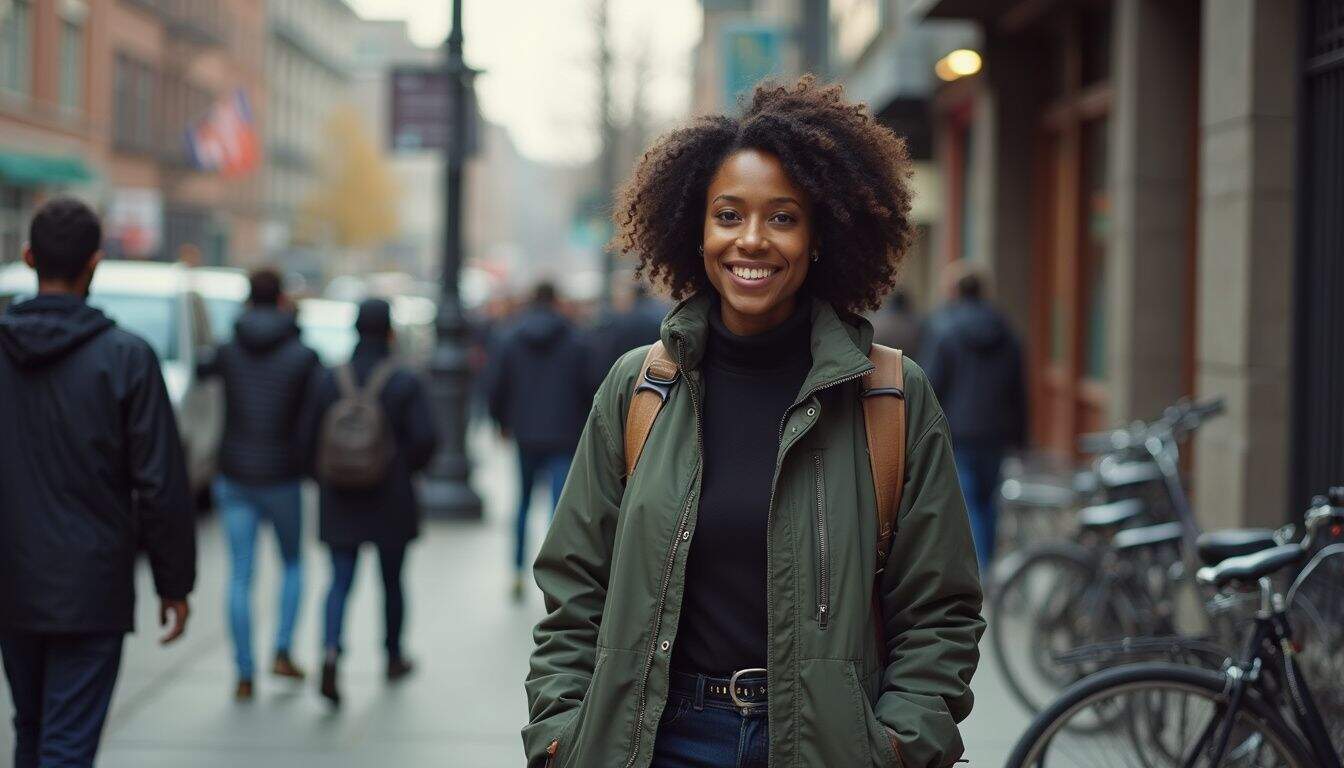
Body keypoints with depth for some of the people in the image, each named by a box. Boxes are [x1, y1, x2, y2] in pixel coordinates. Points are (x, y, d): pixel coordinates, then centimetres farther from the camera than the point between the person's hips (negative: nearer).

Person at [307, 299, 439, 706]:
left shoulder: (329, 380, -2)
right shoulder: (405, 383, -9)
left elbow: (309, 434, -3)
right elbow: (425, 438, -15)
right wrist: (407, 467, 5)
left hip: (340, 500, 1)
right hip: (391, 501, -1)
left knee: (340, 581, 3)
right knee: (392, 580, 15)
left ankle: (330, 650, -21)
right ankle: (394, 657, 31)